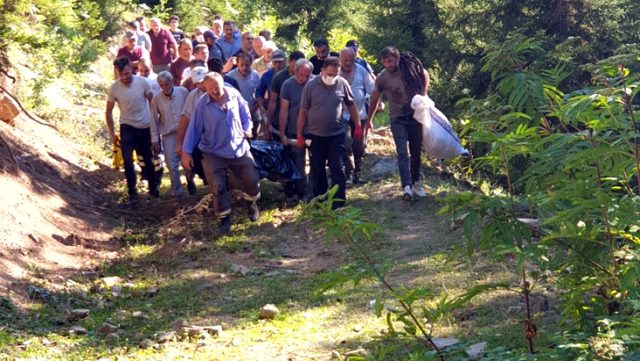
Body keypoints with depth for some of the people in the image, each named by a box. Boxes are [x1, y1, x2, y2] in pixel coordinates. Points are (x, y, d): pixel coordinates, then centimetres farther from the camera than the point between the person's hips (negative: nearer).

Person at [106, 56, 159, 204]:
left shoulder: (142, 82, -17)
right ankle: (132, 192, -4)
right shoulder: (114, 88, -16)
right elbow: (109, 111, -4)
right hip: (127, 127, -1)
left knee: (148, 159, 13)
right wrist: (112, 134, -3)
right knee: (127, 159, -15)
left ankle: (153, 188, 33)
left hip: (145, 127, 1)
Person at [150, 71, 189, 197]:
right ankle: (176, 189, 15)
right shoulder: (156, 99, -6)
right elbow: (154, 120, 0)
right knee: (172, 164, 0)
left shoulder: (183, 92, -8)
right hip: (168, 135, 0)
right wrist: (155, 139, 0)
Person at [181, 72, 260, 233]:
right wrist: (186, 152, -10)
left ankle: (251, 204, 38)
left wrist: (247, 129, -7)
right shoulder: (202, 104, -14)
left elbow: (245, 114, 9)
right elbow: (194, 128, -9)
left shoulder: (234, 94, -8)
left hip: (239, 148, 2)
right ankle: (225, 218, 18)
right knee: (218, 188, -1)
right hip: (214, 153, -2)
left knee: (252, 180, 7)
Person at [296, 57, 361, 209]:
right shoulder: (311, 85, -9)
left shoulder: (342, 84, -5)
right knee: (317, 171, 11)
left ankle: (339, 204, 1)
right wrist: (299, 135, -3)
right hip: (316, 135, 0)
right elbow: (303, 111, -3)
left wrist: (358, 126, 7)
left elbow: (351, 105, 8)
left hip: (336, 135, 0)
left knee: (338, 170, -3)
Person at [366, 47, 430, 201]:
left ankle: (416, 182, 25)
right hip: (398, 118, -2)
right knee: (402, 153, -13)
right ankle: (407, 186, -18)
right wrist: (368, 121, 8)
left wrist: (424, 94, 2)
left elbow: (425, 75, 12)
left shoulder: (411, 67, -11)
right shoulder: (382, 78, -12)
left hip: (415, 115, 2)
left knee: (416, 151, 10)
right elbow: (375, 100, 1)